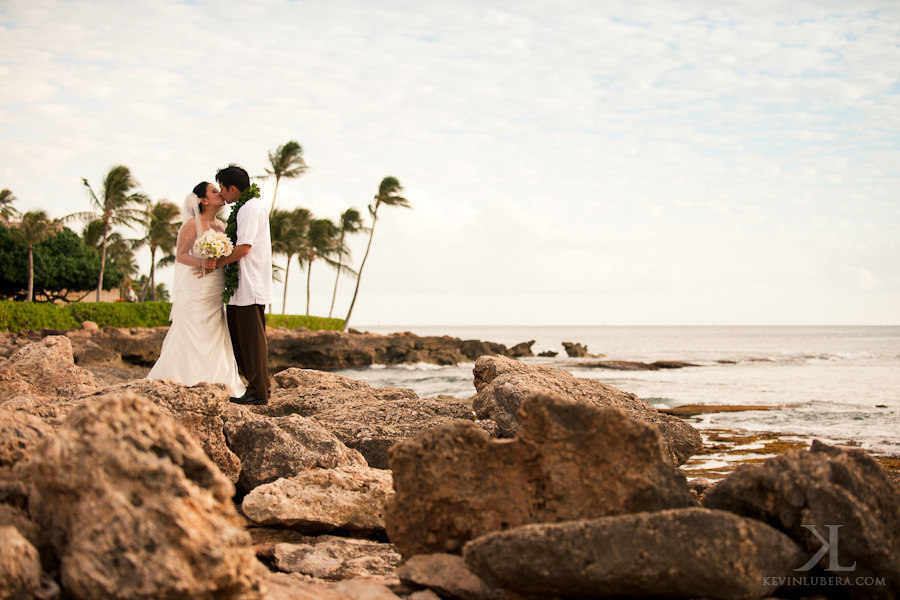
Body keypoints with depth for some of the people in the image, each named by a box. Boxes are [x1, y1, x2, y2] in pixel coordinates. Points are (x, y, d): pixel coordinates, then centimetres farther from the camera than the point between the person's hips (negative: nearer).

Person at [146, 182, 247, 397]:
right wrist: (202, 262, -28)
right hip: (195, 291, -7)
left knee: (215, 341, 5)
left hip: (216, 294, 7)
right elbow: (180, 255, -12)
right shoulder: (192, 224, -7)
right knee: (192, 340, -6)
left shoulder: (221, 225, 14)